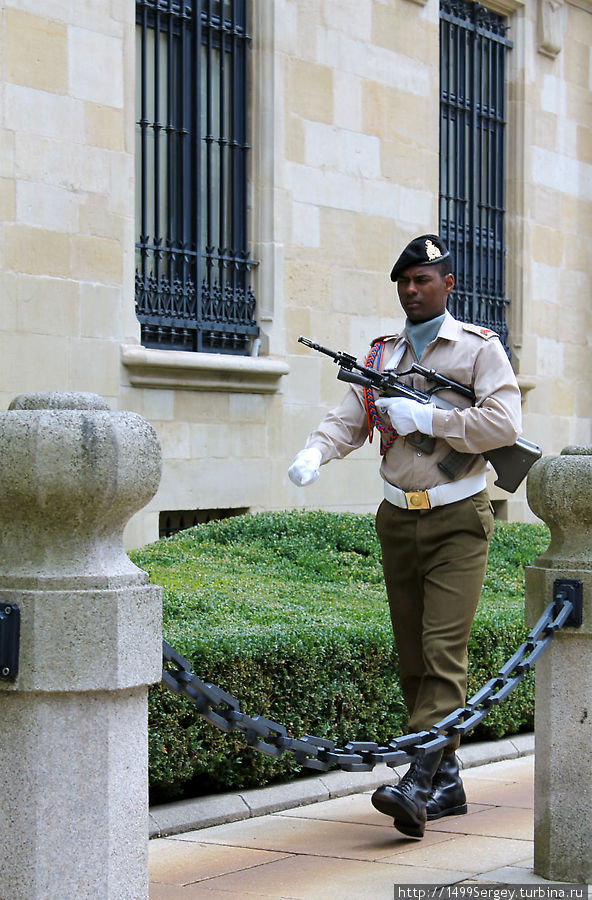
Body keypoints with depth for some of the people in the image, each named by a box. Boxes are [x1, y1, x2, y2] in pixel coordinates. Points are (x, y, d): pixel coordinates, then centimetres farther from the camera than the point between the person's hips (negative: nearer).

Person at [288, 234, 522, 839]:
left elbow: (504, 424, -13)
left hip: (457, 521, -5)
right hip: (398, 519, 6)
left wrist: (428, 418, -16)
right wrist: (315, 451, -18)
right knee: (411, 655, 7)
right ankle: (448, 783, 16)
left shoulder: (479, 348, 0)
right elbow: (348, 419, 2)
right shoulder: (381, 355, 13)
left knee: (444, 649, -15)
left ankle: (418, 785, -22)